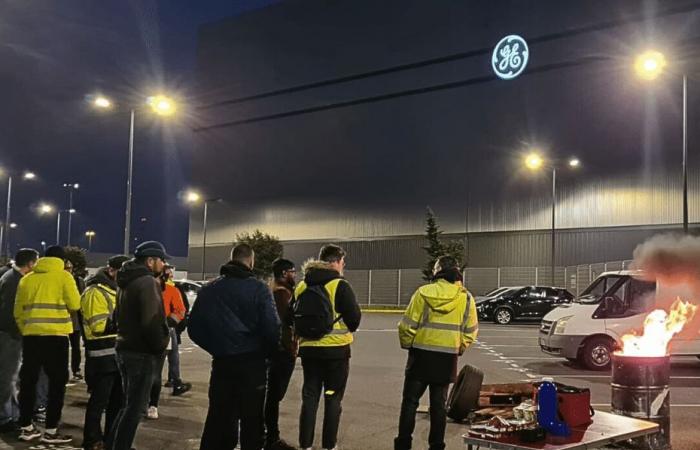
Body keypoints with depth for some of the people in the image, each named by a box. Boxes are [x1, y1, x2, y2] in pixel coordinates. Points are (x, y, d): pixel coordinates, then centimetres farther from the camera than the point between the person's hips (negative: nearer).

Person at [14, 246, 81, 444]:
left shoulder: (27, 278, 11)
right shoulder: (64, 276, -2)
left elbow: (18, 312, 12)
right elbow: (75, 304, -5)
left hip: (31, 335, 5)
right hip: (55, 335, -4)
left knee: (28, 380, 13)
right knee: (57, 381, 4)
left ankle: (26, 427, 20)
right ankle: (51, 430, 3)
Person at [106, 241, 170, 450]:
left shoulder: (126, 282, 15)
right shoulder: (148, 282, -16)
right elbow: (152, 321, -26)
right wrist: (161, 345, -13)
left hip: (124, 349, 10)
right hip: (142, 353, -10)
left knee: (129, 403, 21)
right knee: (135, 407, 0)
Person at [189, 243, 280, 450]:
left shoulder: (209, 289, 3)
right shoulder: (258, 288, -10)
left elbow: (195, 328, 4)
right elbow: (272, 327, -16)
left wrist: (216, 348, 14)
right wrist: (265, 352, 2)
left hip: (221, 362, 4)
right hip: (252, 363, -4)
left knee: (218, 417, 12)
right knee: (252, 418, 7)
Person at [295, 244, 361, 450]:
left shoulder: (301, 286, 4)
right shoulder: (340, 286, -12)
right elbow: (354, 319, -11)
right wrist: (346, 328, 10)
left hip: (309, 349, 5)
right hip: (336, 350, -4)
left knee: (309, 397, 11)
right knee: (333, 399, 6)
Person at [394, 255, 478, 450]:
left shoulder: (423, 292, -9)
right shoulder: (466, 298, -1)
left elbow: (407, 325, -9)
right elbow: (470, 331, 2)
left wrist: (407, 344, 9)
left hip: (421, 354, -2)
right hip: (447, 358, 2)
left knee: (410, 401, 9)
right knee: (439, 404, 12)